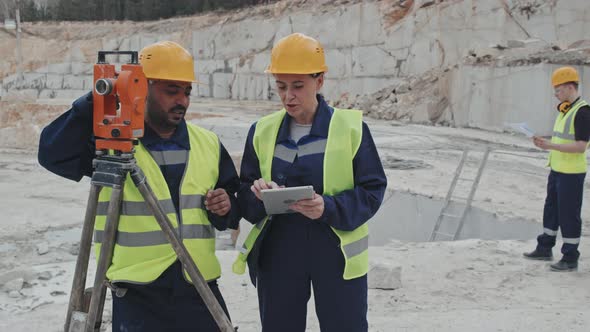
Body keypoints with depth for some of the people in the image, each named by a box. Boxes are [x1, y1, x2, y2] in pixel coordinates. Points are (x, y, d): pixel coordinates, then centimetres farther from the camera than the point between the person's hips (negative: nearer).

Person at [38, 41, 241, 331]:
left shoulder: (208, 144, 8)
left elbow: (234, 206, 16)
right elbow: (53, 155, -19)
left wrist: (225, 208, -7)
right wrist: (93, 102, -25)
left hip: (200, 288, 4)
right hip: (137, 293, -4)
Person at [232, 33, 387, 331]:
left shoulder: (351, 127, -5)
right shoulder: (262, 131, 5)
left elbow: (372, 190, -5)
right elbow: (244, 197, 7)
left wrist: (329, 208, -22)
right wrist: (257, 195, -16)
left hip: (337, 255, -3)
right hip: (277, 256, 3)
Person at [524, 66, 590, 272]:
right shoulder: (564, 110, 11)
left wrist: (551, 146, -24)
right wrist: (545, 143, 5)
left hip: (571, 173, -9)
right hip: (557, 169, 9)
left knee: (569, 215, -1)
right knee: (551, 210, 18)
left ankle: (570, 259, 9)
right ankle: (545, 249, 31)